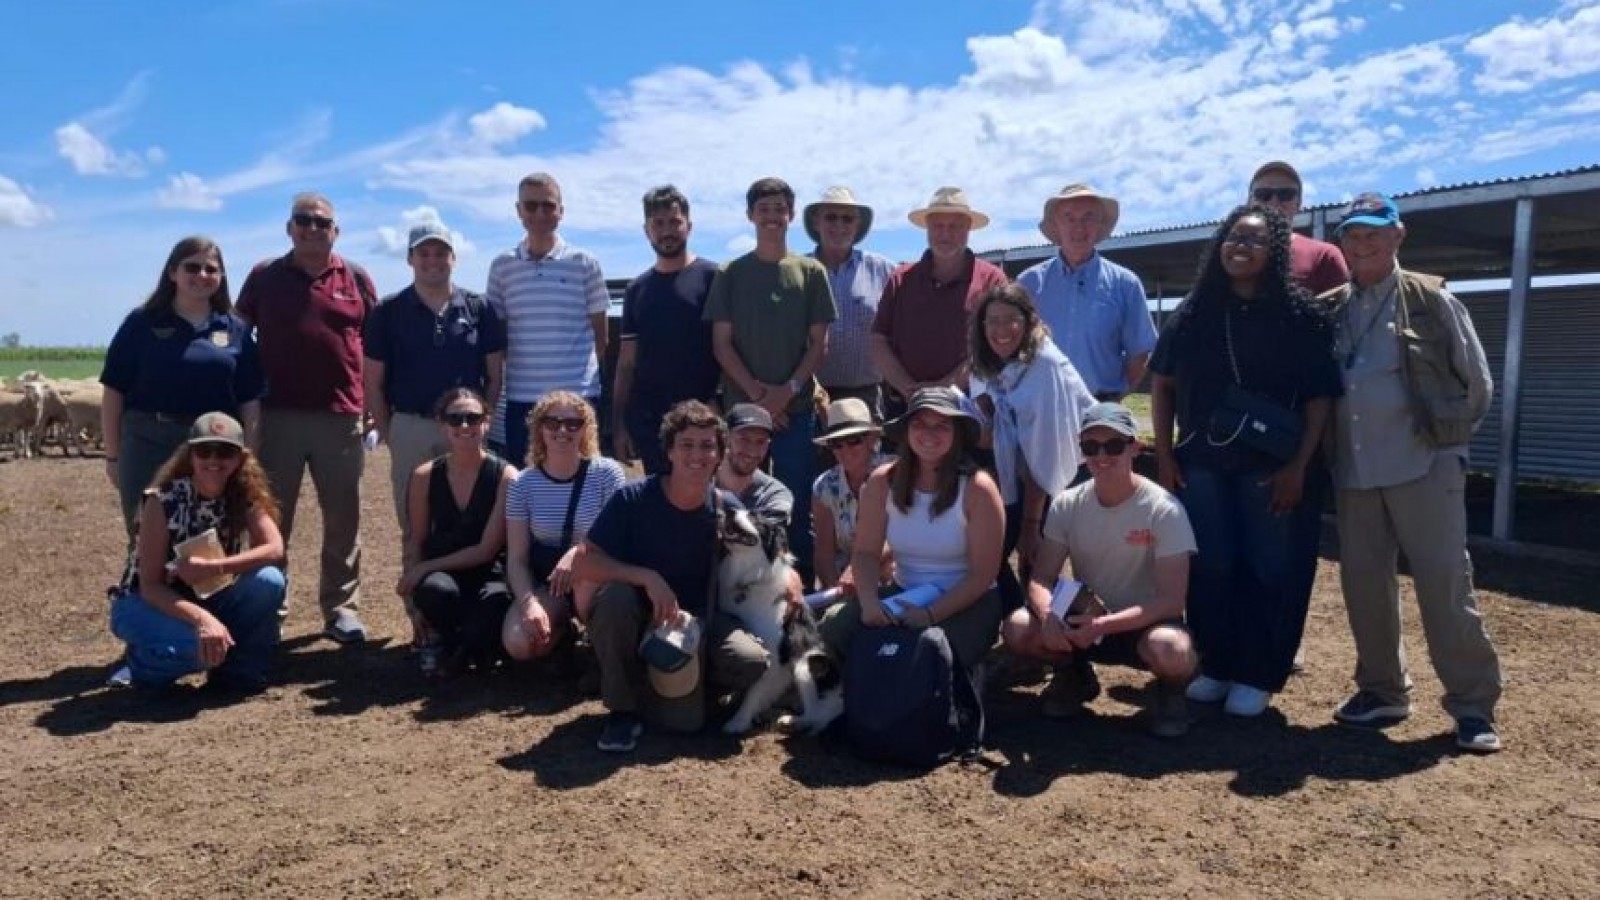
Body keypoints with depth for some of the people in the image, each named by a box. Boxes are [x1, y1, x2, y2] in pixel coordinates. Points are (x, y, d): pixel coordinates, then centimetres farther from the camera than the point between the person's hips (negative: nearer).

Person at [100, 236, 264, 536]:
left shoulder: (236, 330, 5)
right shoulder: (142, 323, 1)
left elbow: (250, 403, 5)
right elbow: (114, 394, 3)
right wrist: (113, 456, 1)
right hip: (147, 447, -1)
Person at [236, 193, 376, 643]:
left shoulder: (356, 279, 7)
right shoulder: (264, 276, 6)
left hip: (341, 417, 0)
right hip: (277, 416, 0)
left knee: (343, 518, 6)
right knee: (272, 518, 8)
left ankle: (340, 607, 16)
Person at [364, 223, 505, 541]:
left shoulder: (479, 309, 5)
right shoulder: (389, 312, 3)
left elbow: (495, 376, 7)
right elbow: (373, 382, 5)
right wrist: (387, 433, 0)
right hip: (410, 429, 0)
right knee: (413, 524, 8)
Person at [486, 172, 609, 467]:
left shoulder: (584, 264, 1)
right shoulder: (502, 266, 7)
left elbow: (600, 334, 6)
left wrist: (592, 374, 2)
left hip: (577, 396, -2)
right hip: (520, 398, 2)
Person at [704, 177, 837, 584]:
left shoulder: (811, 272, 5)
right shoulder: (731, 274, 6)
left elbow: (819, 343, 3)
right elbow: (721, 342, 2)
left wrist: (788, 390, -9)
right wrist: (756, 392, -9)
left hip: (796, 409, 0)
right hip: (743, 408, 0)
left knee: (797, 507, 4)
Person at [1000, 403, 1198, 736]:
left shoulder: (1164, 510, -18)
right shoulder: (1066, 504, -7)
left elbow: (1171, 599, -21)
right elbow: (1040, 579, -8)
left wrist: (1104, 624, -33)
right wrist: (1048, 615, -32)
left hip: (1143, 624, -3)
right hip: (1084, 619, 3)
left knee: (1172, 651, -38)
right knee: (1017, 629, -24)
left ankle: (1170, 691, 2)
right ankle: (1075, 675, 9)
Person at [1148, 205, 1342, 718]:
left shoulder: (1299, 316, -3)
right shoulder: (1193, 313, 5)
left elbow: (1321, 396, -4)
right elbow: (1162, 385, 8)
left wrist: (1298, 466, -11)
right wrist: (1164, 456, 1)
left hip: (1273, 467, -2)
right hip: (1201, 464, 3)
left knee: (1270, 571, 4)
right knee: (1208, 569, 8)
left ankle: (1257, 676, 17)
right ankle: (1215, 666, 23)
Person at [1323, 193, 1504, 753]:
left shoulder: (1432, 300, 0)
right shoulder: (1329, 311, 9)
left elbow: (1477, 382, 4)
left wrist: (1447, 435, 6)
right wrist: (1326, 451, 8)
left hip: (1424, 466, -4)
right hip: (1353, 472, 4)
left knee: (1444, 584, -3)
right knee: (1363, 584, 8)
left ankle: (1473, 705, 8)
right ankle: (1382, 690, 22)